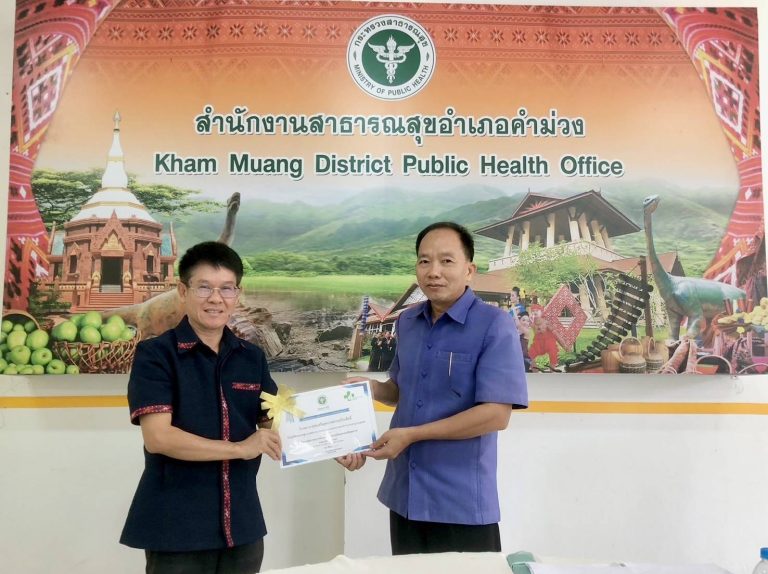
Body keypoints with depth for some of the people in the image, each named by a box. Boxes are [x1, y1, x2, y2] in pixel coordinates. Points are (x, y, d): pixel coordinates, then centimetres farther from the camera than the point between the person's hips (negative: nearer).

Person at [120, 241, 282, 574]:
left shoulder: (252, 358, 6)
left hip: (242, 525, 5)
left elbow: (273, 428, 7)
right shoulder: (155, 354, -8)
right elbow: (158, 437, -17)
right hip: (176, 529, -4)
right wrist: (240, 448, -20)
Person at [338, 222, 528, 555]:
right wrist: (370, 389, -3)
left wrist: (411, 434, -18)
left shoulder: (495, 326, -14)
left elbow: (496, 414, -21)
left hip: (462, 505, -6)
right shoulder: (406, 322, 6)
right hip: (403, 496, 6)